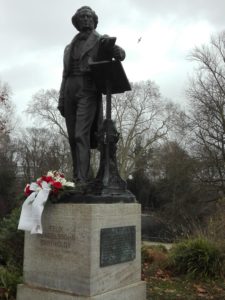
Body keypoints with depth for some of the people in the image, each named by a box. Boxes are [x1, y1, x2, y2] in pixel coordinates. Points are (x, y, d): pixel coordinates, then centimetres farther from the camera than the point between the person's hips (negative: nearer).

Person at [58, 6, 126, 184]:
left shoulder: (100, 41, 10)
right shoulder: (70, 47, 24)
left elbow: (121, 55, -5)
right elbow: (65, 74, 20)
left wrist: (110, 44, -27)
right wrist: (61, 100, 12)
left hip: (88, 90, -5)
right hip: (70, 91, 5)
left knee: (81, 135, -19)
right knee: (72, 137, 0)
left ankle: (82, 180, -23)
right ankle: (76, 179, 5)